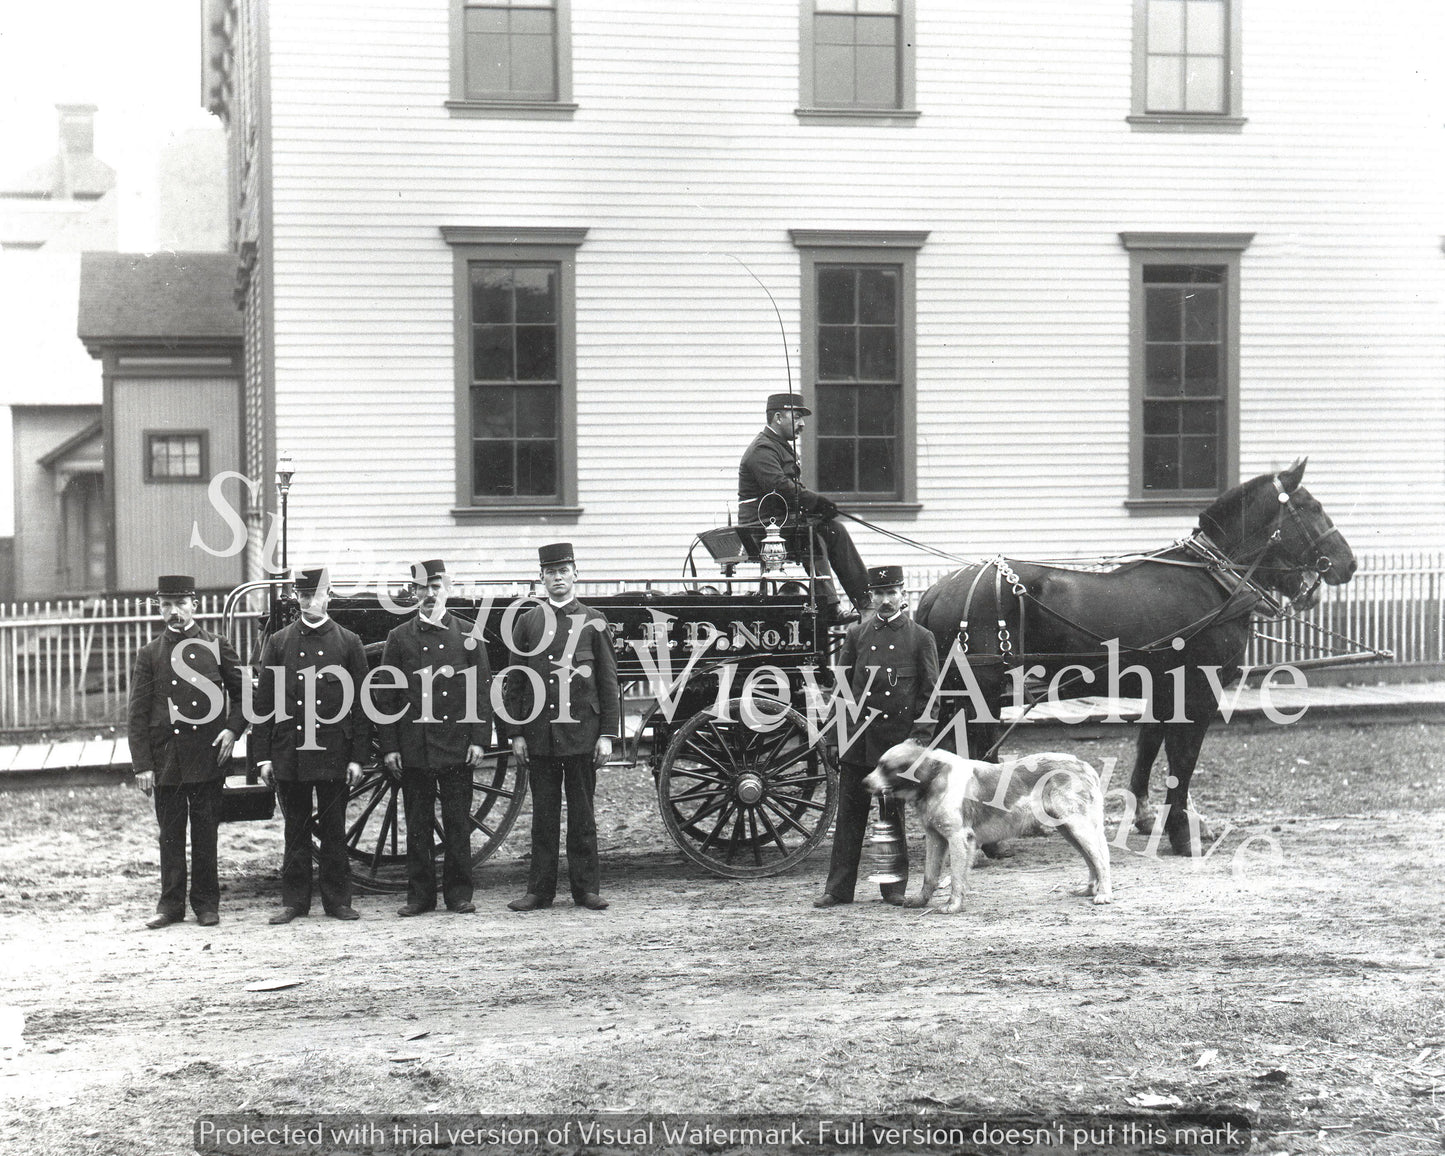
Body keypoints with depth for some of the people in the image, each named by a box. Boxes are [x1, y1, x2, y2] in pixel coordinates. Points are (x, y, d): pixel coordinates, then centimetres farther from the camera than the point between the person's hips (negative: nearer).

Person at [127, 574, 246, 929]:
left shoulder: (217, 646, 4)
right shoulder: (149, 654, 4)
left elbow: (243, 693, 12)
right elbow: (137, 714, 3)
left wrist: (232, 730, -4)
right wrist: (142, 765, -4)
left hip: (208, 756, -1)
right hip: (166, 759, 1)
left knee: (205, 832, 5)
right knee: (170, 834, 5)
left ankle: (206, 903, 14)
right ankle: (171, 904, 13)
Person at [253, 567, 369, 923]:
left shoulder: (349, 643, 4)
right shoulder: (278, 643, 6)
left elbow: (360, 704, 4)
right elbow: (263, 702, 6)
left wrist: (357, 757, -2)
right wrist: (262, 756, 0)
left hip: (333, 753, -1)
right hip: (289, 753, 1)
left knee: (333, 830, 5)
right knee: (295, 830, 6)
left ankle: (337, 900, 12)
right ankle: (294, 901, 13)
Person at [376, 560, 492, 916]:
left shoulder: (468, 636, 6)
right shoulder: (399, 638, 6)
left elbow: (483, 690, 5)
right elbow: (385, 696, 5)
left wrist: (479, 739, -3)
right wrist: (389, 747, -1)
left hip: (458, 747, -1)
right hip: (413, 748, 1)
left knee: (458, 822, 2)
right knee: (417, 823, 4)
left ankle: (459, 894, 10)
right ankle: (420, 894, 11)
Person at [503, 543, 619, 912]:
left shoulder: (593, 622, 5)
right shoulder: (528, 622, 8)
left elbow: (608, 682, 4)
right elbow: (515, 683, 9)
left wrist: (607, 734, -3)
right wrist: (516, 733, 3)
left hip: (581, 732, -1)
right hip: (539, 734, 1)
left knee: (582, 812, 4)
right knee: (543, 813, 6)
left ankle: (586, 887, 10)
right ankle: (540, 890, 11)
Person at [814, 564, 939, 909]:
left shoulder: (921, 638, 3)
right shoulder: (856, 634, 9)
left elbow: (930, 693, 3)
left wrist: (919, 737, -6)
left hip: (898, 737, -2)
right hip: (857, 738, 2)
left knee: (893, 812, 5)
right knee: (849, 812, 4)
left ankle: (895, 886, 14)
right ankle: (839, 887, 8)